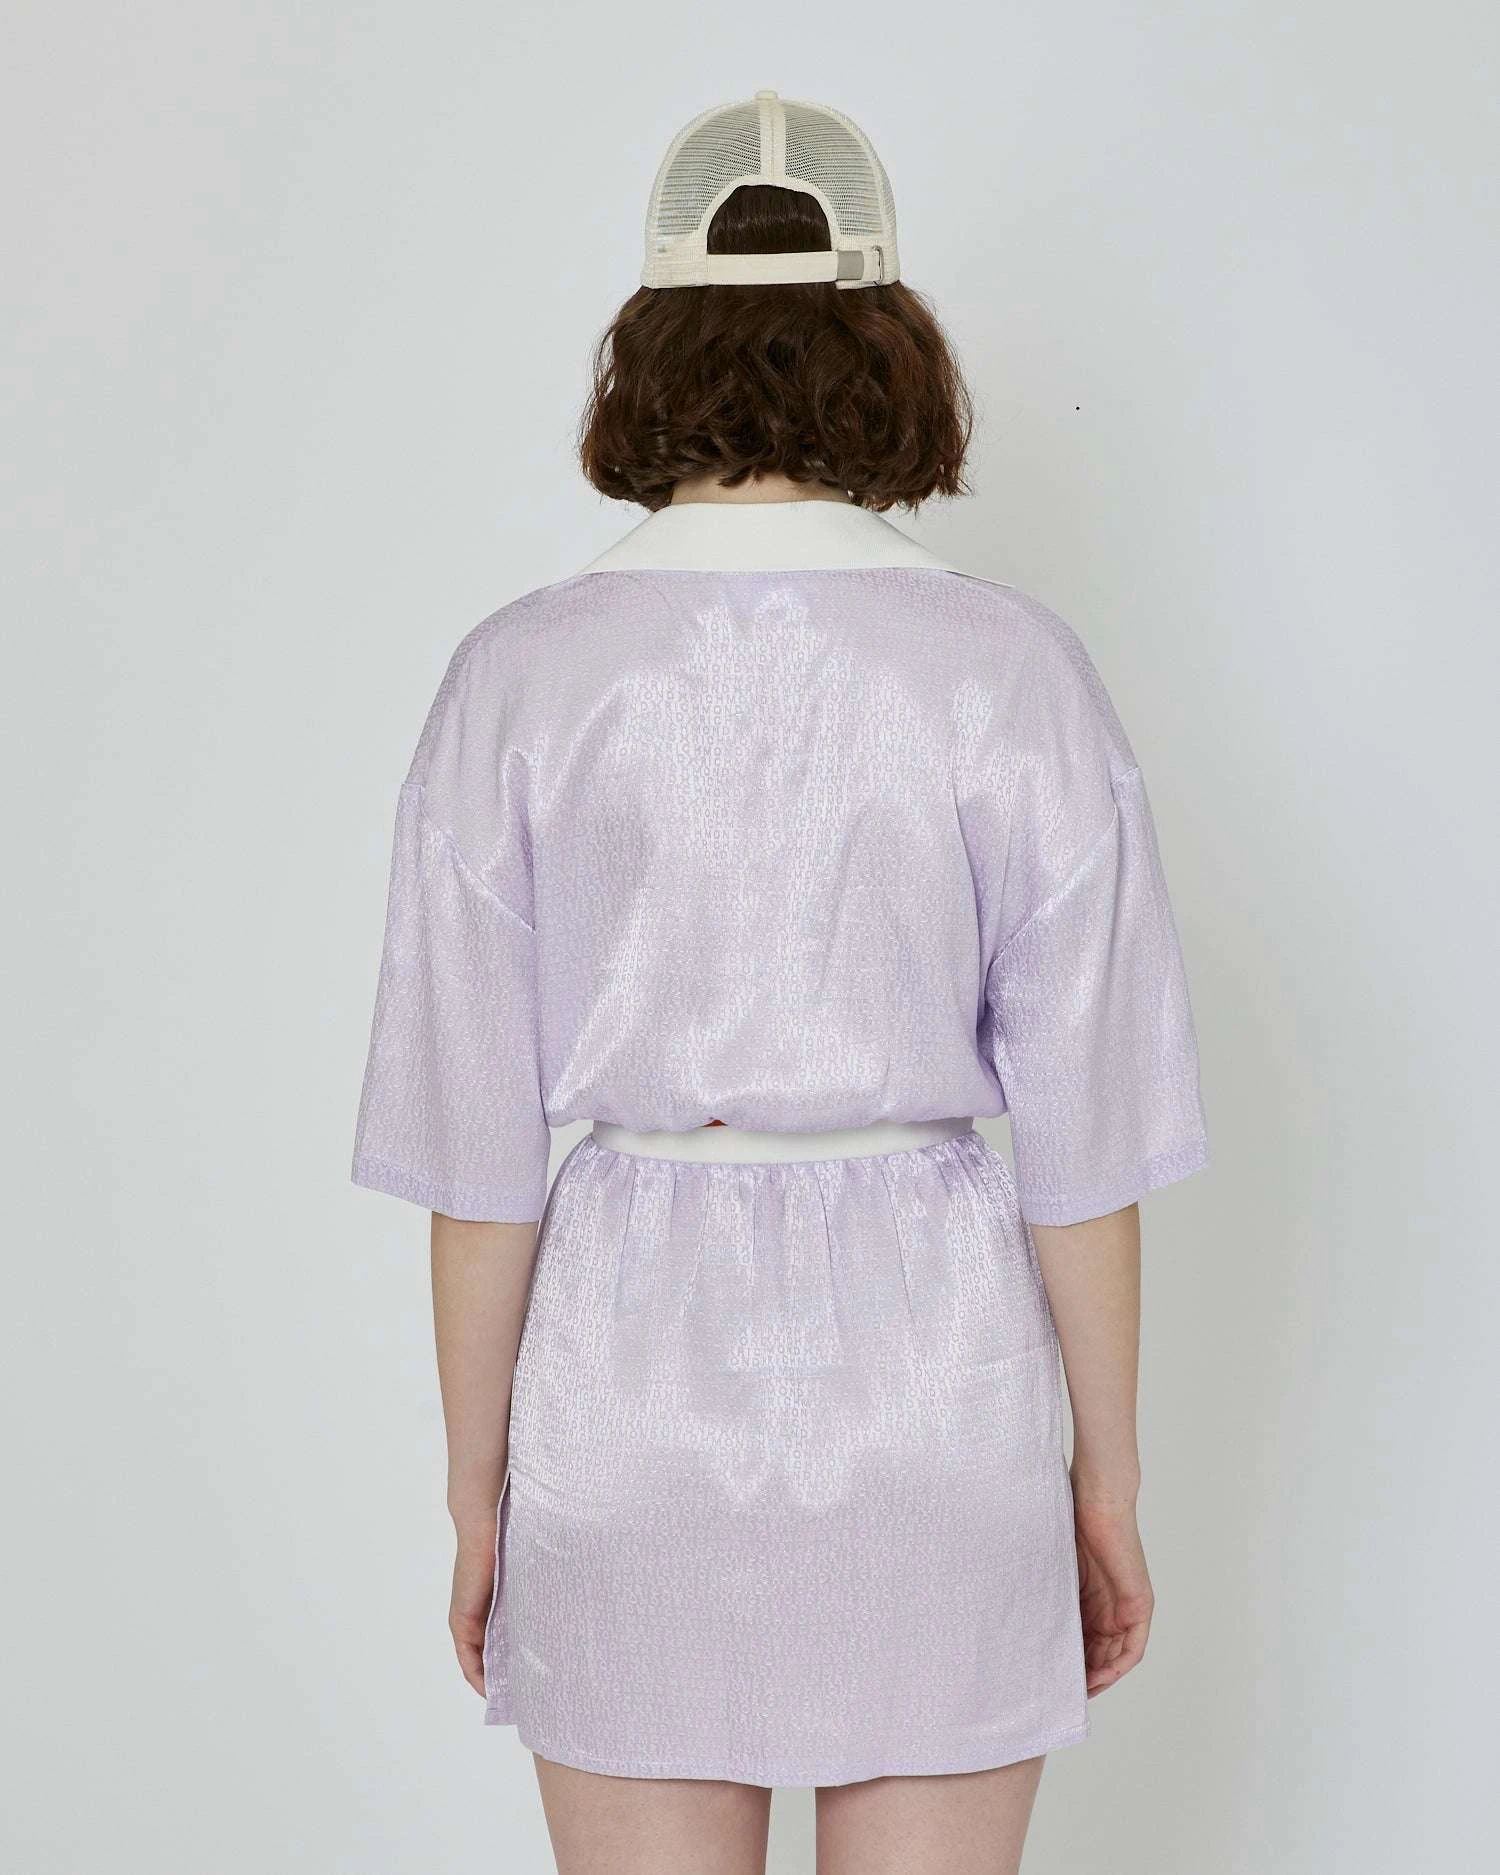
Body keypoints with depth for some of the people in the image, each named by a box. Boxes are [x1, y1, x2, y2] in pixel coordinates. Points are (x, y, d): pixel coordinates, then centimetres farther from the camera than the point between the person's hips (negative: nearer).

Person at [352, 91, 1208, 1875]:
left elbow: (475, 1149, -5)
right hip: (930, 1380, 0)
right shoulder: (1013, 669, -8)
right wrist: (1107, 1471, 6)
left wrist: (479, 1492, 6)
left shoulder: (520, 674, -7)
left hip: (636, 1358, 0)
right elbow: (1086, 1131, -6)